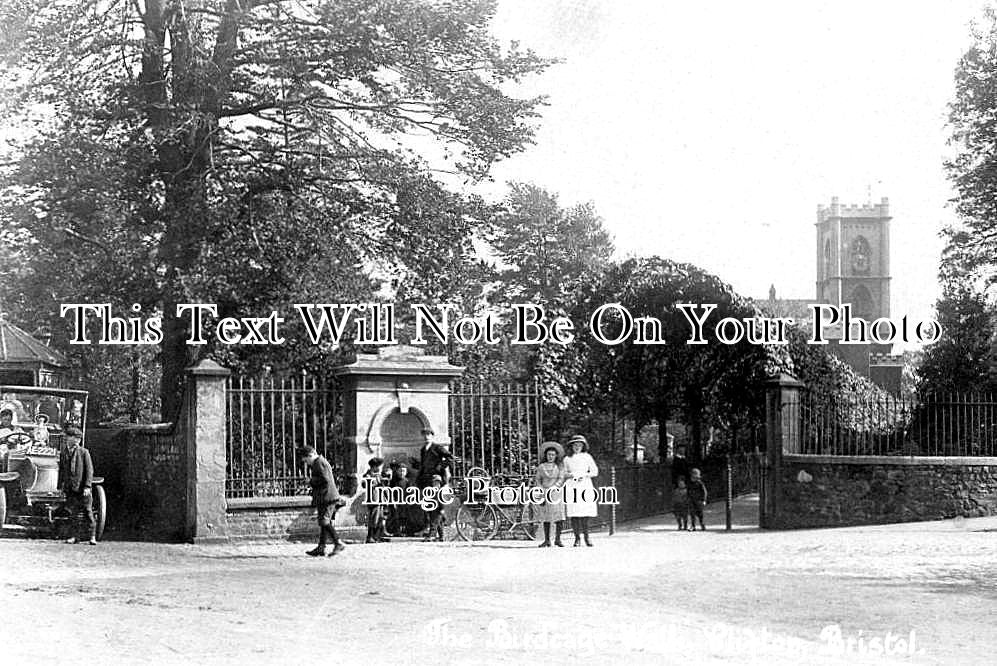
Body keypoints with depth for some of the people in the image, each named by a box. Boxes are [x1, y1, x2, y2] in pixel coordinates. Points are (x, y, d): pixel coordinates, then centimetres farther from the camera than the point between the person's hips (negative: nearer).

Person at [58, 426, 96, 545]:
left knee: (88, 512, 1)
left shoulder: (84, 452, -4)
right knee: (72, 514, 4)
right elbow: (61, 470, 16)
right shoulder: (64, 453, 9)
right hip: (70, 488, 4)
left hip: (82, 489, -4)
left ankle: (92, 536, 8)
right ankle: (74, 536, 12)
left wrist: (87, 486, -13)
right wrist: (61, 485, 10)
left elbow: (89, 470, -6)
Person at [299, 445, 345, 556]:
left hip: (327, 497, -11)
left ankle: (338, 543, -12)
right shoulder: (319, 462, 21)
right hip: (324, 498, 11)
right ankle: (321, 548, 10)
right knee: (324, 523, 9)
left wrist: (311, 481, -9)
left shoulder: (319, 463, -10)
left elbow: (325, 480, -20)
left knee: (324, 522, -12)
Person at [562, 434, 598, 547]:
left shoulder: (587, 457, 11)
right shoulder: (567, 459, 13)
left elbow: (595, 471, 10)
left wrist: (585, 475, -6)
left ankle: (586, 536, 2)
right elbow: (563, 474, 17)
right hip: (571, 486, 0)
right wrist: (568, 475, -5)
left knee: (585, 514, -7)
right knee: (574, 514, -6)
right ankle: (577, 538, -2)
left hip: (585, 485, 0)